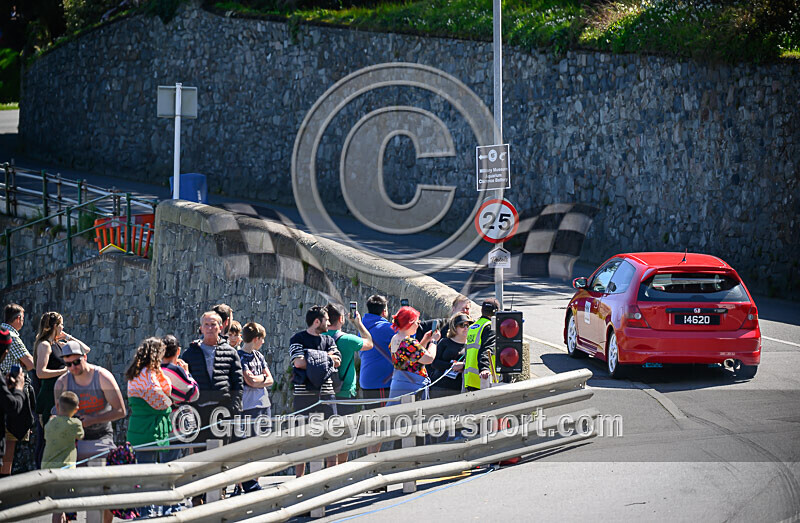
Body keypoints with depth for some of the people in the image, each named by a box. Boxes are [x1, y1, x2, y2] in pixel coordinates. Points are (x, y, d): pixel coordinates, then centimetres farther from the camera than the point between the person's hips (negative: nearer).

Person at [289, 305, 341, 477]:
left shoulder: (328, 340, 16)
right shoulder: (298, 339, 0)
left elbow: (337, 361, 2)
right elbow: (298, 362, -15)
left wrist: (314, 359, -8)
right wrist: (325, 358, -5)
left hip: (326, 392, 5)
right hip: (304, 393, -5)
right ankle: (299, 477, 3)